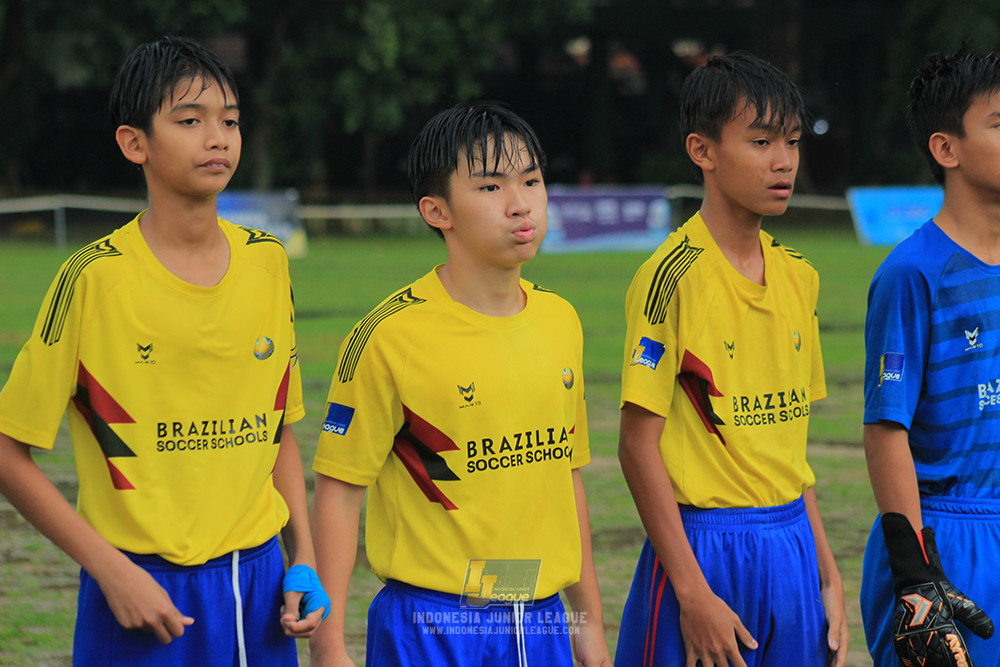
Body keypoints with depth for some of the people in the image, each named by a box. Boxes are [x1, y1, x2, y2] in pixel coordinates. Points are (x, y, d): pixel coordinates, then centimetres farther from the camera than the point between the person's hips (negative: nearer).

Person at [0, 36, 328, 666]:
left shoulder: (267, 264, 5)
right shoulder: (96, 279, -10)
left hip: (258, 584, 4)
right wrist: (112, 570, -14)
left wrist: (304, 560, 4)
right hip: (143, 592, -4)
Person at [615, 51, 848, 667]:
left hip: (792, 545, 6)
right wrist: (693, 592, -15)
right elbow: (639, 444, -13)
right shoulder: (675, 275, -12)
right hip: (705, 547, -6)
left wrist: (827, 574, 13)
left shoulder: (798, 276, 9)